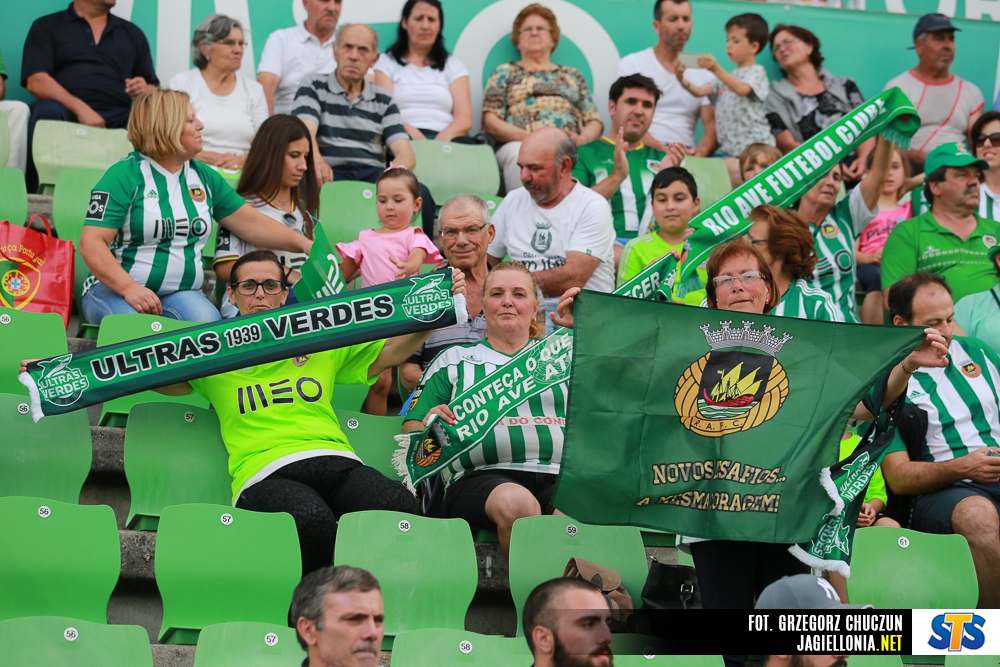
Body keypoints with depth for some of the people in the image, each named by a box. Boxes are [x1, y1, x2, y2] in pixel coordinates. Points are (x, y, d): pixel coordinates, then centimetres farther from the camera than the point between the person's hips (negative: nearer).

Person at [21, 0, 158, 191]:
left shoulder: (132, 33, 23)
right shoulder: (47, 26, 12)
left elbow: (154, 90, 21)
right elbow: (35, 81, -3)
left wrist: (146, 91, -5)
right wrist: (80, 108, -18)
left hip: (119, 119, 2)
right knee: (48, 110, -35)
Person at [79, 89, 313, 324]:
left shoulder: (204, 177, 13)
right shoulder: (124, 175, -6)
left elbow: (252, 223, 15)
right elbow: (92, 243, -12)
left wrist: (307, 245, 4)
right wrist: (130, 288, -26)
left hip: (181, 294, 4)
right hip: (115, 289, -4)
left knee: (206, 321, -29)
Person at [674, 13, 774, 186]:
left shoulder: (756, 72, -1)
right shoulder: (728, 76, 23)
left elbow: (741, 89, -24)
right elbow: (699, 91, 11)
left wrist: (716, 69, -37)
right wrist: (683, 81, -10)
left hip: (754, 151, -8)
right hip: (730, 151, 8)